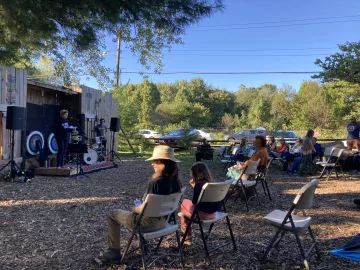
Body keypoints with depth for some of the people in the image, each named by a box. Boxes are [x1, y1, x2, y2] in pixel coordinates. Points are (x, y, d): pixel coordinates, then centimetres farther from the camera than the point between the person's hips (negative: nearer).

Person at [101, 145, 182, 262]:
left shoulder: (155, 182, -29)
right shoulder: (175, 181, -6)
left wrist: (134, 209, -2)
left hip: (149, 223, -7)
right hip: (163, 220, 7)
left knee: (112, 215, 14)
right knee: (135, 209, 36)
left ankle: (114, 251, 22)